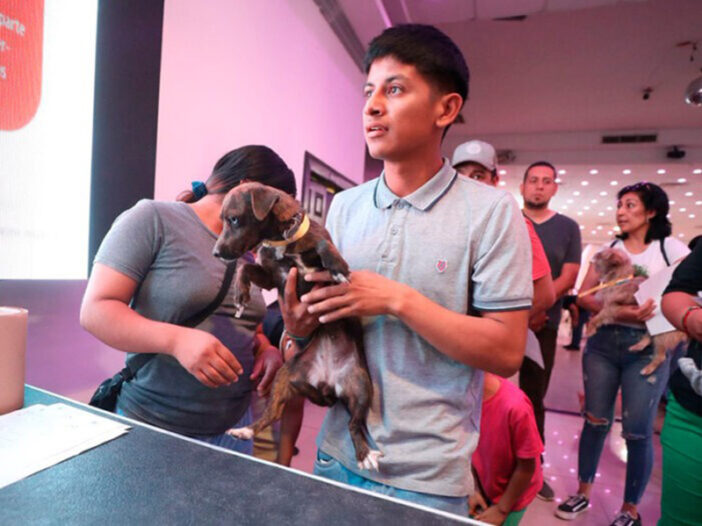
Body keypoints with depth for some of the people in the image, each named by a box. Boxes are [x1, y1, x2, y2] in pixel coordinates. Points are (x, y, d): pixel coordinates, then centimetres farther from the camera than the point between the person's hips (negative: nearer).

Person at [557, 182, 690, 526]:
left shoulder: (671, 248, 2)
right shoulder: (608, 248, 9)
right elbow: (584, 295, 1)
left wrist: (657, 311, -22)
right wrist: (617, 312, -17)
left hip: (647, 347, -2)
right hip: (603, 342, 2)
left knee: (638, 430, 3)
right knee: (595, 420, 8)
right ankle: (583, 492, 25)